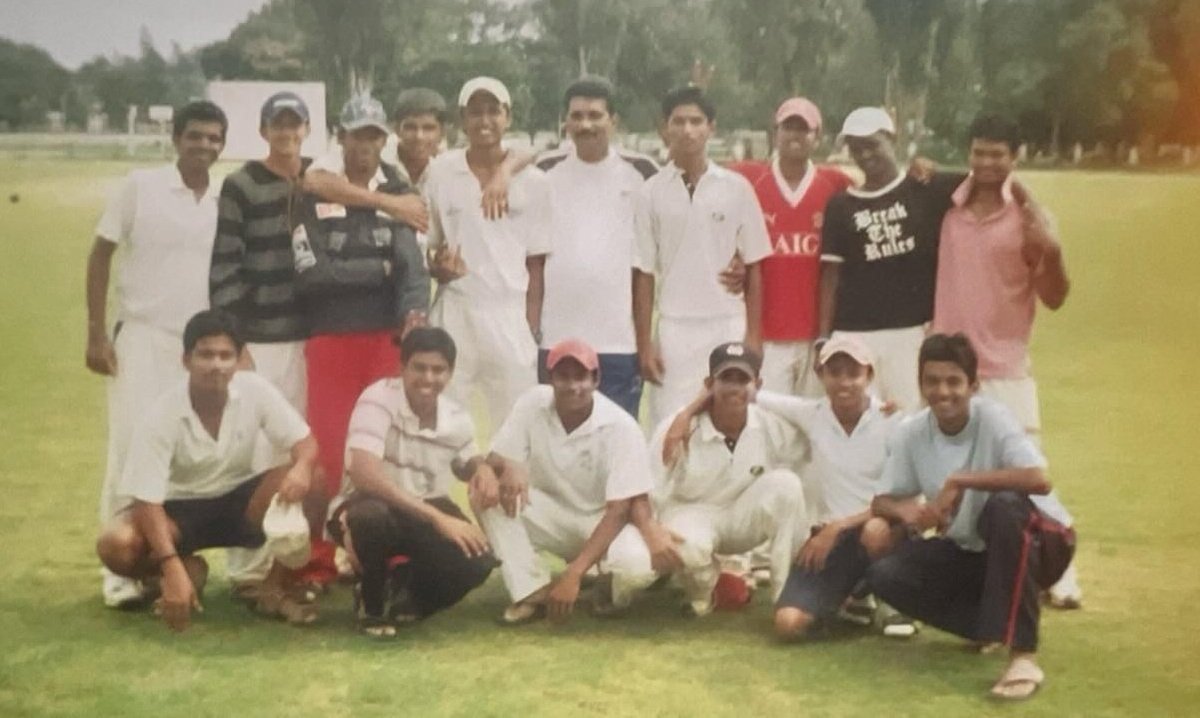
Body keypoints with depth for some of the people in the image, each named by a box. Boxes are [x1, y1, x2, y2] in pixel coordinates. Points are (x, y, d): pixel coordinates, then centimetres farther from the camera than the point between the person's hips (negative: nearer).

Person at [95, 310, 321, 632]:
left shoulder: (255, 390, -17)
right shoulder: (161, 416, -25)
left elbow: (305, 442, -14)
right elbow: (147, 499, -26)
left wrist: (302, 468, -41)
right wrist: (173, 569, -38)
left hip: (236, 500, 2)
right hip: (177, 507, -2)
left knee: (296, 484, -27)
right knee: (115, 546, -31)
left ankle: (275, 589, -10)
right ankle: (189, 570, 2)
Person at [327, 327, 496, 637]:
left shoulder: (457, 419, -4)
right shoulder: (379, 399, -22)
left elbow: (468, 463, 18)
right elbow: (363, 474, -34)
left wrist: (483, 468, -11)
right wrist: (437, 518, -37)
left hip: (429, 514, 4)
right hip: (370, 508, -4)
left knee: (477, 561, -23)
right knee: (372, 516, -40)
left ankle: (407, 589, 11)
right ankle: (372, 602, -8)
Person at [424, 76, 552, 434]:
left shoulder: (532, 181, 2)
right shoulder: (441, 173, 2)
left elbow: (536, 263, 4)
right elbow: (426, 246, 10)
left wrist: (533, 327, -1)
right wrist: (438, 268, -12)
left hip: (510, 314, 0)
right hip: (454, 313, 0)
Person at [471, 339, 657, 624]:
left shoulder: (621, 427, -22)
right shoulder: (532, 404, -12)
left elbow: (620, 510, -24)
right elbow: (494, 459, -9)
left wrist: (573, 574, -34)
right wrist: (509, 467, -38)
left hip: (602, 522, -3)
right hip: (551, 517, 3)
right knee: (485, 490, -24)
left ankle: (612, 583, 3)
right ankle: (533, 591, -15)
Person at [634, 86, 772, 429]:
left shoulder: (736, 188, 3)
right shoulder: (651, 192, 2)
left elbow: (754, 267, 5)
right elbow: (643, 274, 3)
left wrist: (753, 336, -1)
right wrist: (644, 343, -1)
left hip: (728, 327, 0)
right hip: (674, 330, 0)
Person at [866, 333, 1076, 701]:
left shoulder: (994, 419, -23)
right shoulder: (912, 433, -9)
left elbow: (1039, 480, -39)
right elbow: (883, 501, -2)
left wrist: (958, 481, -37)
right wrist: (904, 511, -26)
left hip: (1037, 544, -5)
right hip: (970, 552, 5)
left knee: (1003, 505, -38)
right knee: (885, 574, -16)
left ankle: (1024, 655, -31)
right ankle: (997, 628, 1)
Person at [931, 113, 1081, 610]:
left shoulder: (1028, 217, -4)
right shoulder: (946, 208, 2)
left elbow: (1054, 298, -3)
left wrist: (1051, 253, -23)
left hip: (1004, 369, -3)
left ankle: (1058, 576, 2)